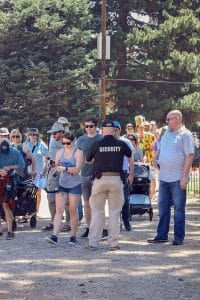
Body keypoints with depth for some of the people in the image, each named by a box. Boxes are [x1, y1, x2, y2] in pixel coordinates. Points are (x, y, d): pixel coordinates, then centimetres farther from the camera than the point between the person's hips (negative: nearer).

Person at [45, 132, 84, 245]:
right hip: (61, 184, 3)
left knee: (73, 210, 3)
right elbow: (56, 166, 16)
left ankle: (73, 236, 13)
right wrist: (54, 168, -8)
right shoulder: (60, 152, 10)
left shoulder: (78, 153, -4)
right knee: (59, 210, -6)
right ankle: (55, 236, -13)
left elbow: (78, 169, -16)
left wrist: (64, 168, -29)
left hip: (74, 185, -3)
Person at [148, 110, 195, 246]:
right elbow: (160, 149, 30)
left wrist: (184, 177, -18)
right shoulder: (166, 134, 15)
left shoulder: (185, 135, -7)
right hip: (164, 178, 7)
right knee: (163, 208, 10)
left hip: (178, 179, -7)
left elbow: (190, 156, -13)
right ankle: (162, 235, 18)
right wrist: (156, 159, 8)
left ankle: (179, 238, 5)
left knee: (179, 209, 0)